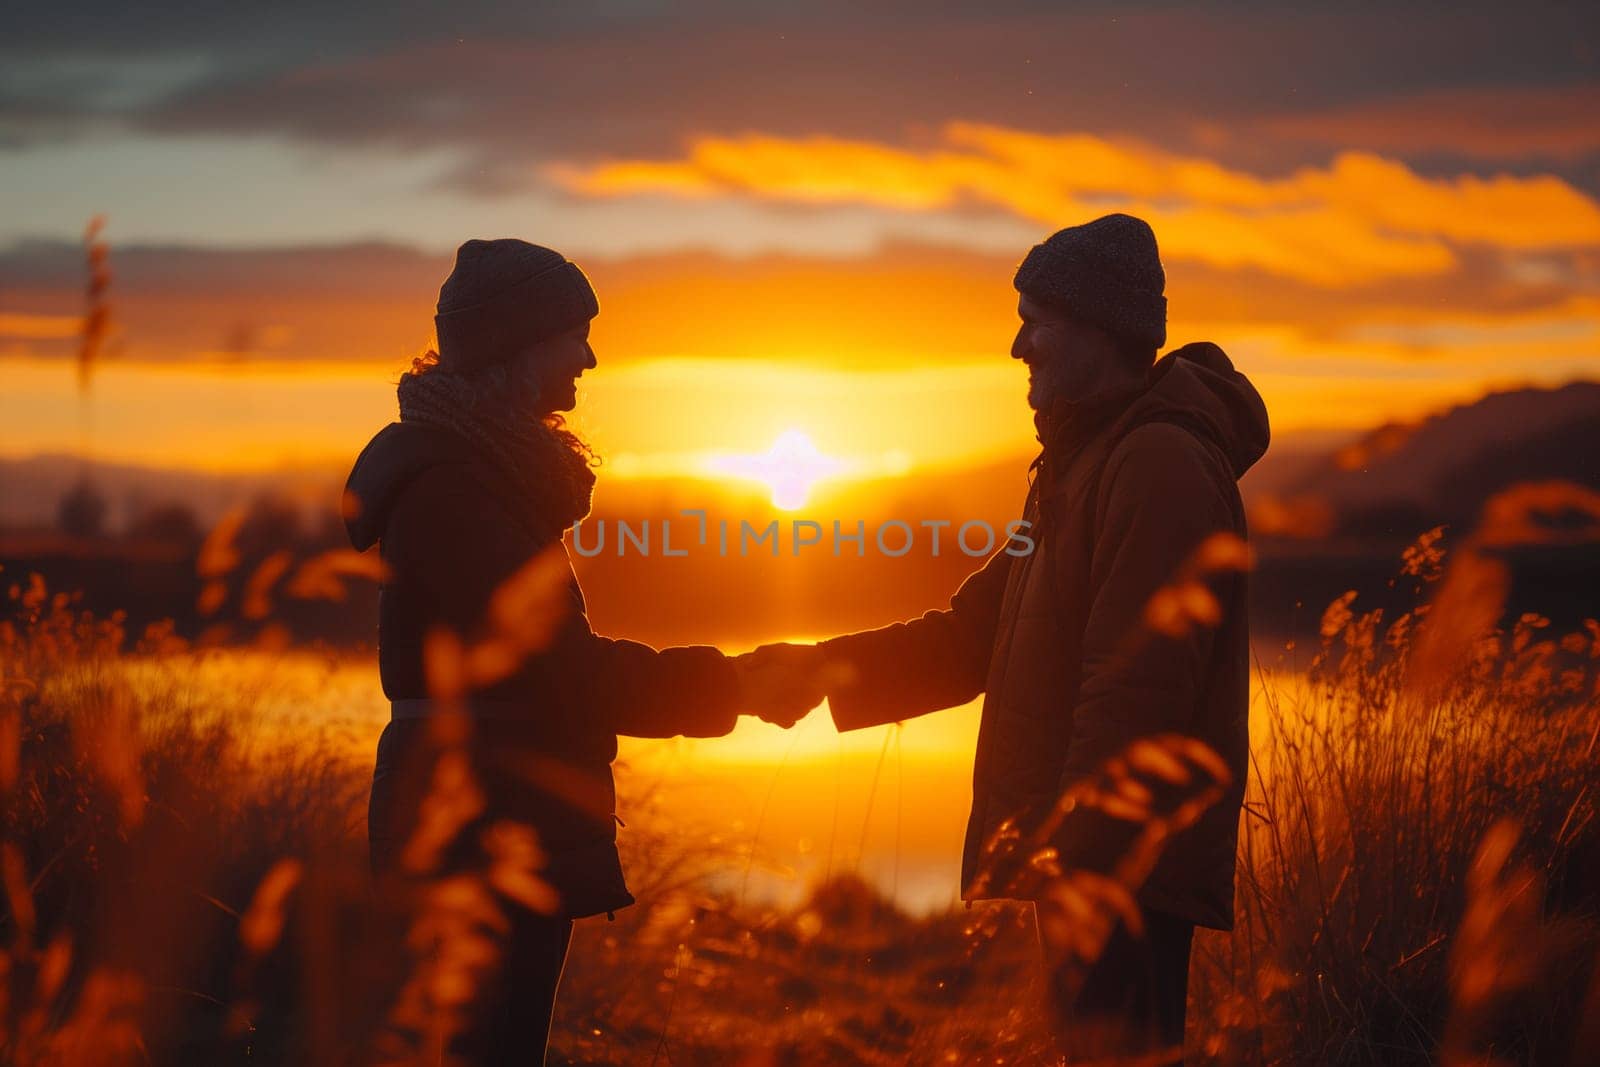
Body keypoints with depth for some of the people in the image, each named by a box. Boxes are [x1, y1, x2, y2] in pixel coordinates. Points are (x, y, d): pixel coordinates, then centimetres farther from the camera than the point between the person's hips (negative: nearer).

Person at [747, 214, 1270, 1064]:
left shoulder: (1161, 467, -15)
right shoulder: (1081, 464, 20)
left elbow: (1135, 694, -22)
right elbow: (972, 635, 20)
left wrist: (1077, 863, -24)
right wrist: (824, 669, 9)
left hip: (1125, 867, -10)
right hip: (1083, 862, 10)